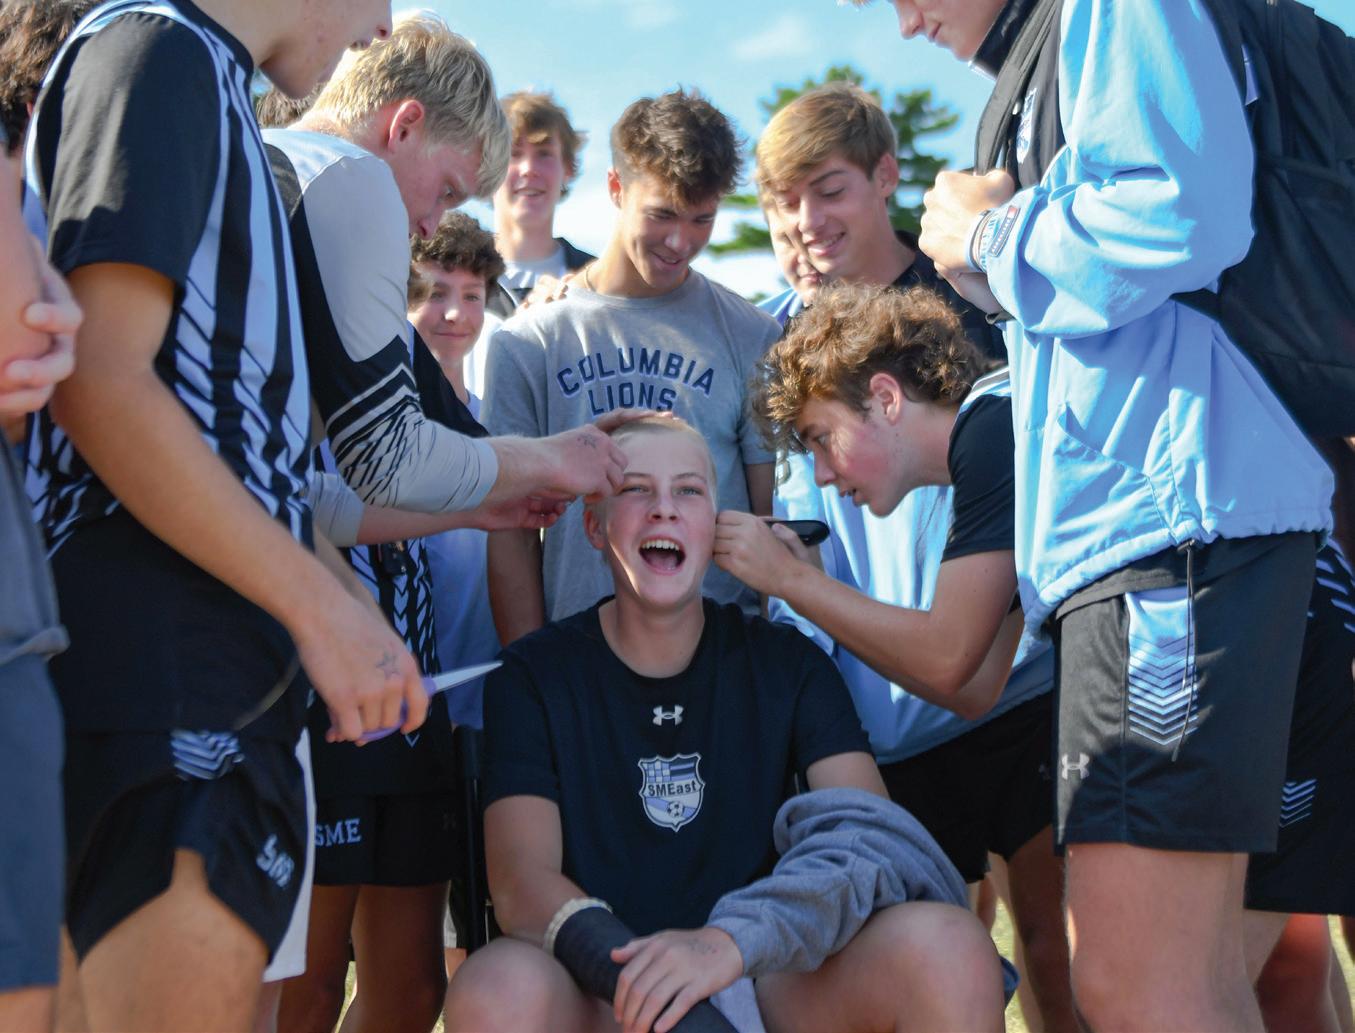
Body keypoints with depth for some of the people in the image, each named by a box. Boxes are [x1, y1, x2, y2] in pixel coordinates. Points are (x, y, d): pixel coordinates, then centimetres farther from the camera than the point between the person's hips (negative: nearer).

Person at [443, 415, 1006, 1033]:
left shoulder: (786, 664, 8)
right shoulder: (535, 675, 4)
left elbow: (872, 835, -8)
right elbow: (520, 879, -9)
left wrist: (737, 941, -28)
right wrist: (637, 976, -30)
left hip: (764, 983, 1)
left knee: (946, 948, -28)